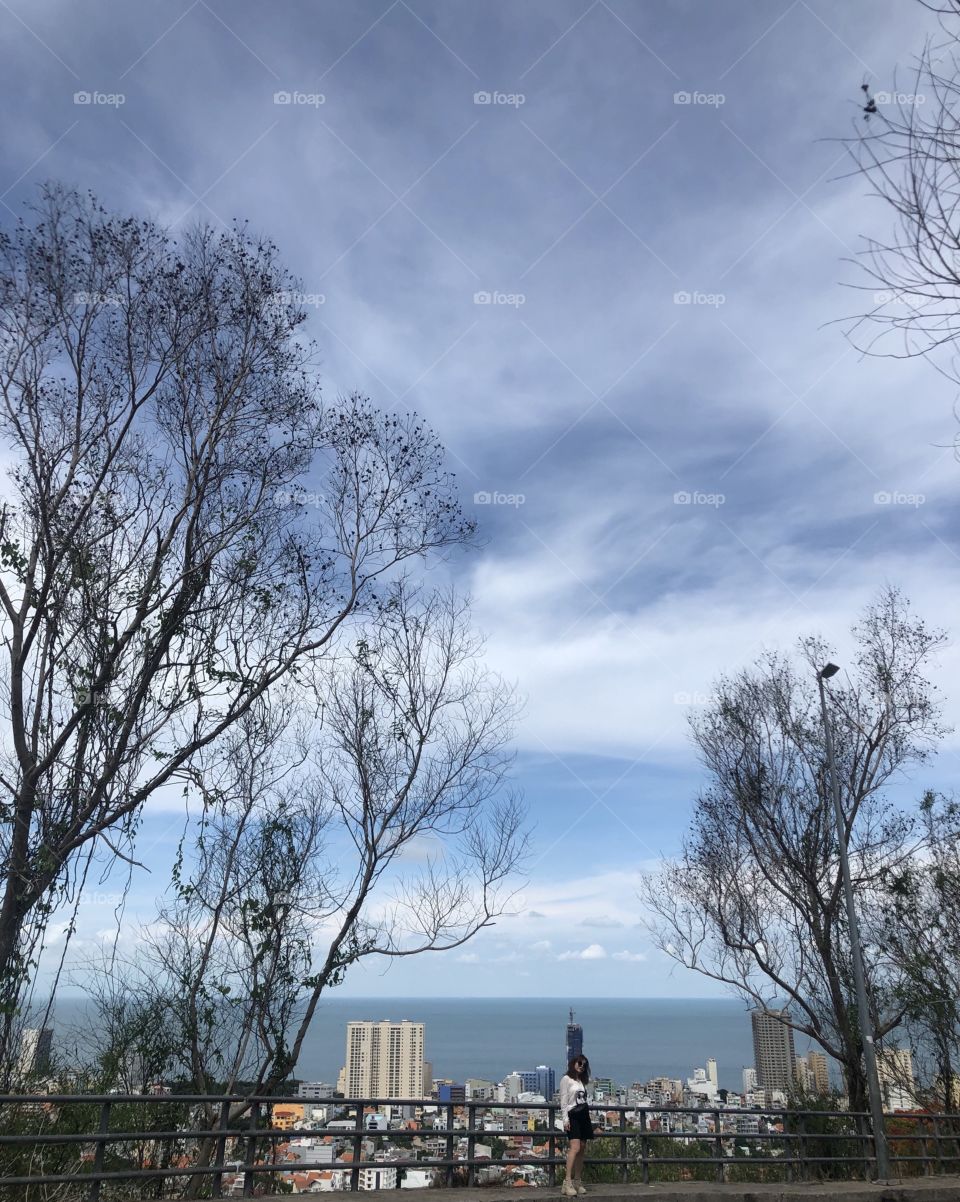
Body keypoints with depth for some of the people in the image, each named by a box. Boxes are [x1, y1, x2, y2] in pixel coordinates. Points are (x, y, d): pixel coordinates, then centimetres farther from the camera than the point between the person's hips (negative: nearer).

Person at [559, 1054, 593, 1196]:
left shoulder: (582, 1081, 18)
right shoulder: (566, 1079, -2)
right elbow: (563, 1101, -7)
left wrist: (588, 1118, 15)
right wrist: (565, 1119, -14)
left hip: (584, 1115, 7)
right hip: (572, 1115, -7)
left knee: (582, 1149, 4)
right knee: (575, 1147, -20)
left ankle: (577, 1182, 11)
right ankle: (567, 1183, -22)